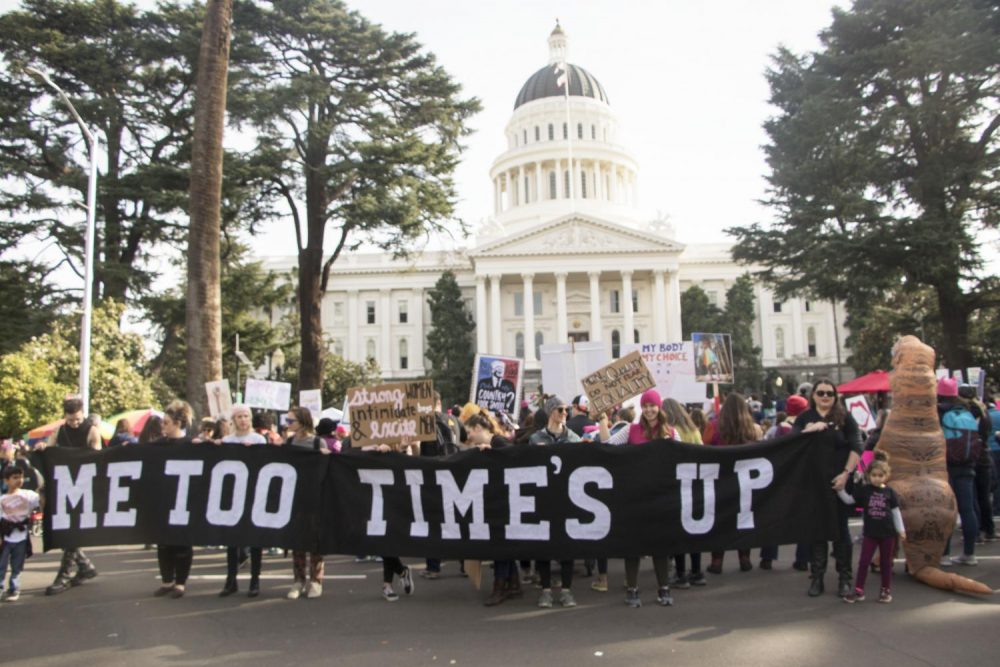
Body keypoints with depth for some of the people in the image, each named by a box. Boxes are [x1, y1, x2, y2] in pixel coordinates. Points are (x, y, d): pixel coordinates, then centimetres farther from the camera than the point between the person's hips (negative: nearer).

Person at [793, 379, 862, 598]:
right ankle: (816, 577, 14)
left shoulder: (845, 418, 2)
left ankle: (844, 578, 14)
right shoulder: (804, 419, 7)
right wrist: (810, 430, -19)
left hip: (839, 481, -1)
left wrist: (846, 473, -12)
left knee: (840, 529, 5)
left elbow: (856, 448, -3)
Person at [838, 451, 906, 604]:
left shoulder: (890, 493, -3)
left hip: (887, 533, 0)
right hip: (869, 532, 0)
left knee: (886, 562, 11)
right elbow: (848, 499, -1)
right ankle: (859, 590, 4)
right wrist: (840, 489, -15)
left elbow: (896, 512, 3)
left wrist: (901, 529, 3)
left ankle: (886, 590, 23)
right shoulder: (864, 490, -4)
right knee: (863, 561, 0)